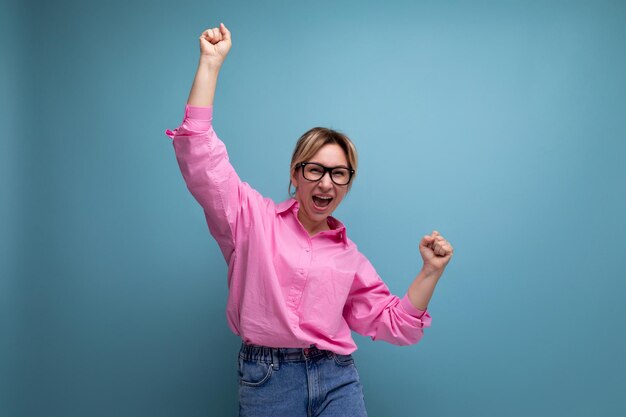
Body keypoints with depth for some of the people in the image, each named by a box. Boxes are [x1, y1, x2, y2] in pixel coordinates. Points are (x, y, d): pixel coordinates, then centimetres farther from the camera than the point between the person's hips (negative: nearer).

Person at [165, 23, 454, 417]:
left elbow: (393, 323, 12)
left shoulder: (349, 254, 9)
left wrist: (430, 271, -1)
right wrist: (211, 62, -11)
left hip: (338, 382, 2)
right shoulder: (254, 218, 0)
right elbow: (199, 154, -9)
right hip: (266, 382, -2)